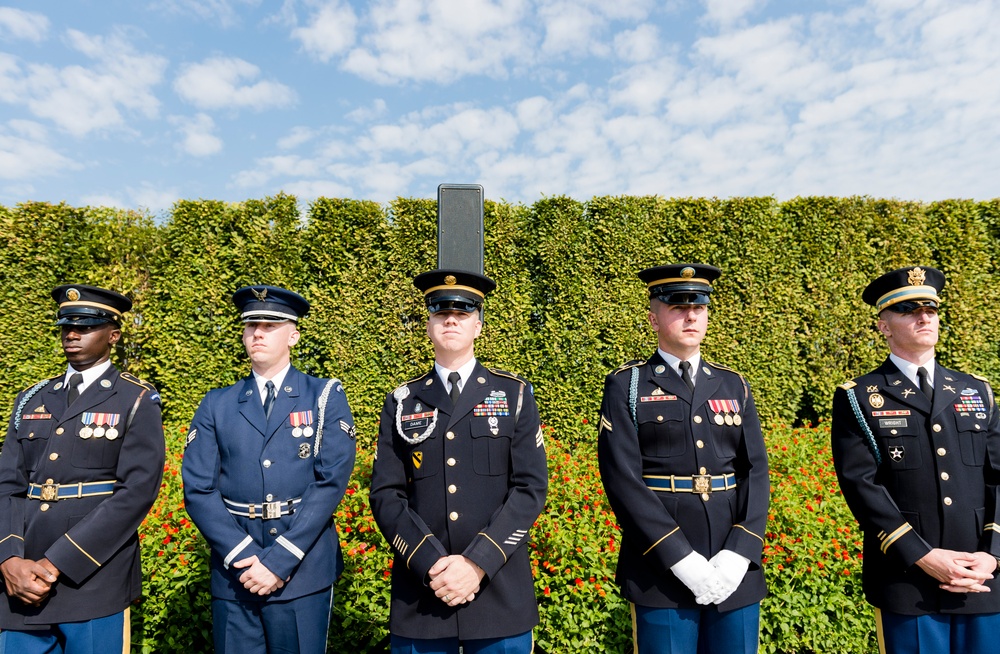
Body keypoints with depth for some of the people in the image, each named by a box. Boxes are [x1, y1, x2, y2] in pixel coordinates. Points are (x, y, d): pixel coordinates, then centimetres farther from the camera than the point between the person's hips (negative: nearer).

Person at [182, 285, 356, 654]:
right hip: (233, 573, 2)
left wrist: (280, 561, -14)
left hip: (305, 572, -2)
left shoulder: (326, 398, -1)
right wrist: (243, 558, -11)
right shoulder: (217, 405, 6)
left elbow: (331, 482, -9)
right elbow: (198, 489, -1)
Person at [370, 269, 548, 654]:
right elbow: (386, 495, -1)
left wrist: (478, 563, -14)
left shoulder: (515, 394, 1)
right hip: (419, 592, 1)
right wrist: (431, 564, -13)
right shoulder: (401, 402, 5)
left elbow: (530, 488, -6)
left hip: (500, 593, -1)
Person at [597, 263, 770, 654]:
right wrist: (683, 561, -15)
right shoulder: (626, 387, -3)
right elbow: (623, 481, -11)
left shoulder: (734, 387, 10)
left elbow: (756, 473, 4)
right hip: (662, 573, -3)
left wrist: (739, 555, -9)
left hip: (736, 574, 4)